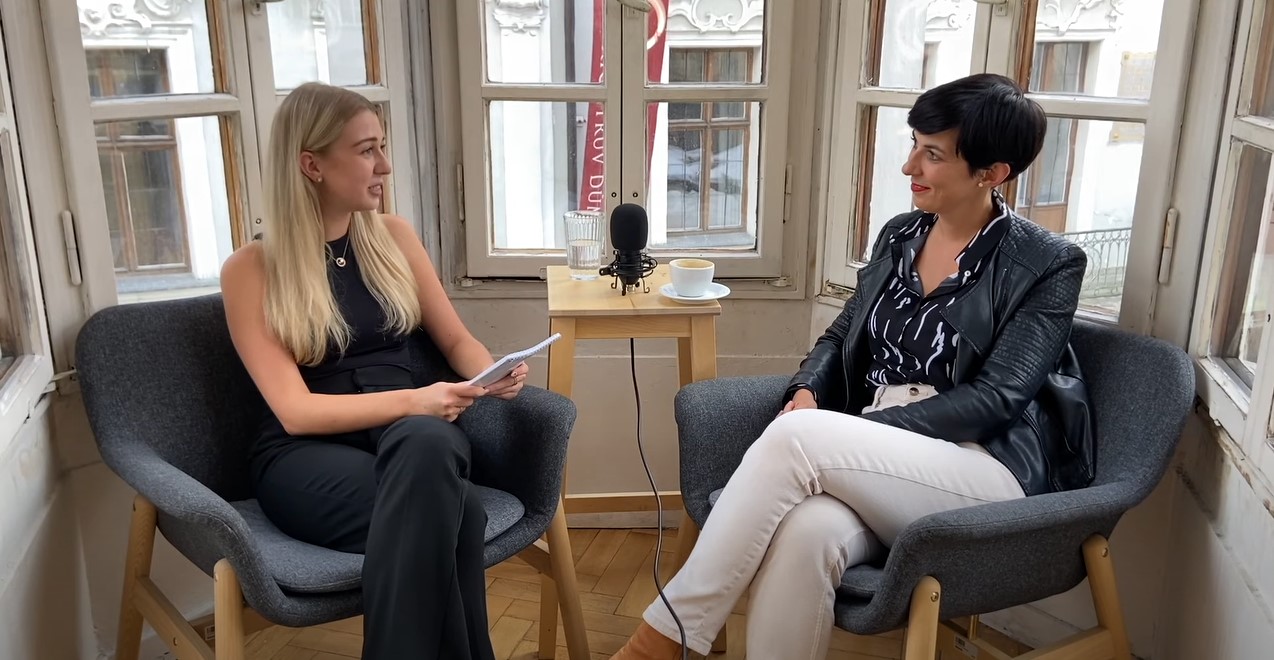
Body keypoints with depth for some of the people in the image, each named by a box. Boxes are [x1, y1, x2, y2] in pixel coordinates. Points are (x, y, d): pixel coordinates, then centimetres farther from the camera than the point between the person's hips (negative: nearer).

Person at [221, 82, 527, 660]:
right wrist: (412, 401, -24)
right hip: (308, 455, -4)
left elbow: (454, 339, 16)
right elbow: (294, 410, -11)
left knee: (426, 442, -37)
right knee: (453, 510, -36)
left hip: (413, 434, 4)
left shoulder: (393, 236, 10)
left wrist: (490, 374, -8)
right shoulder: (251, 269, -3)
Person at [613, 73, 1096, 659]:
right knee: (803, 533, -34)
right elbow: (842, 336, 20)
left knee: (797, 437, -32)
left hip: (987, 473, -4)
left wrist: (858, 429, -18)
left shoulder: (1050, 265, -2)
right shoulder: (898, 236, 15)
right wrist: (806, 392, -4)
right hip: (873, 461, 4)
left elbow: (995, 398, -10)